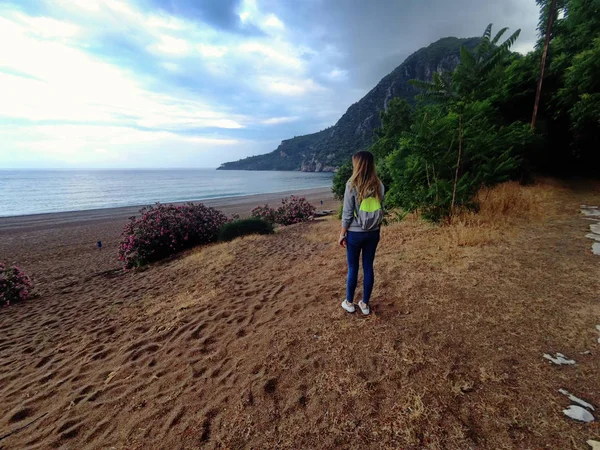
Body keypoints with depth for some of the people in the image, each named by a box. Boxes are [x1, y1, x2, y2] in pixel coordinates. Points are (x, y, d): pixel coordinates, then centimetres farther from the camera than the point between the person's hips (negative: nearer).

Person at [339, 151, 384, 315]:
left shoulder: (352, 185, -14)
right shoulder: (379, 185, 1)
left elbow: (347, 213, -13)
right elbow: (381, 210, 7)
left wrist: (342, 234, -3)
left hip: (355, 233, -4)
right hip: (373, 233, 4)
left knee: (353, 268, 9)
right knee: (368, 267, 11)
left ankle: (349, 302, 24)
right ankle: (365, 304, 23)